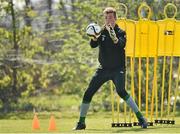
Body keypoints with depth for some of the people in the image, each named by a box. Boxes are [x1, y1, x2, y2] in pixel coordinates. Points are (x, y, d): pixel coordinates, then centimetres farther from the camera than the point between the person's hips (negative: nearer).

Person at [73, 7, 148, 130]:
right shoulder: (102, 32, 4)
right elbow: (93, 45, -10)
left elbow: (121, 45, -25)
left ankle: (140, 117, -23)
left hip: (118, 69, -4)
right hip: (103, 69, 4)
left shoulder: (120, 32, -5)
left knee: (121, 91, -27)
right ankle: (81, 123, 14)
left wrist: (113, 35, -41)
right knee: (88, 93, 1)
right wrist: (94, 36, -31)